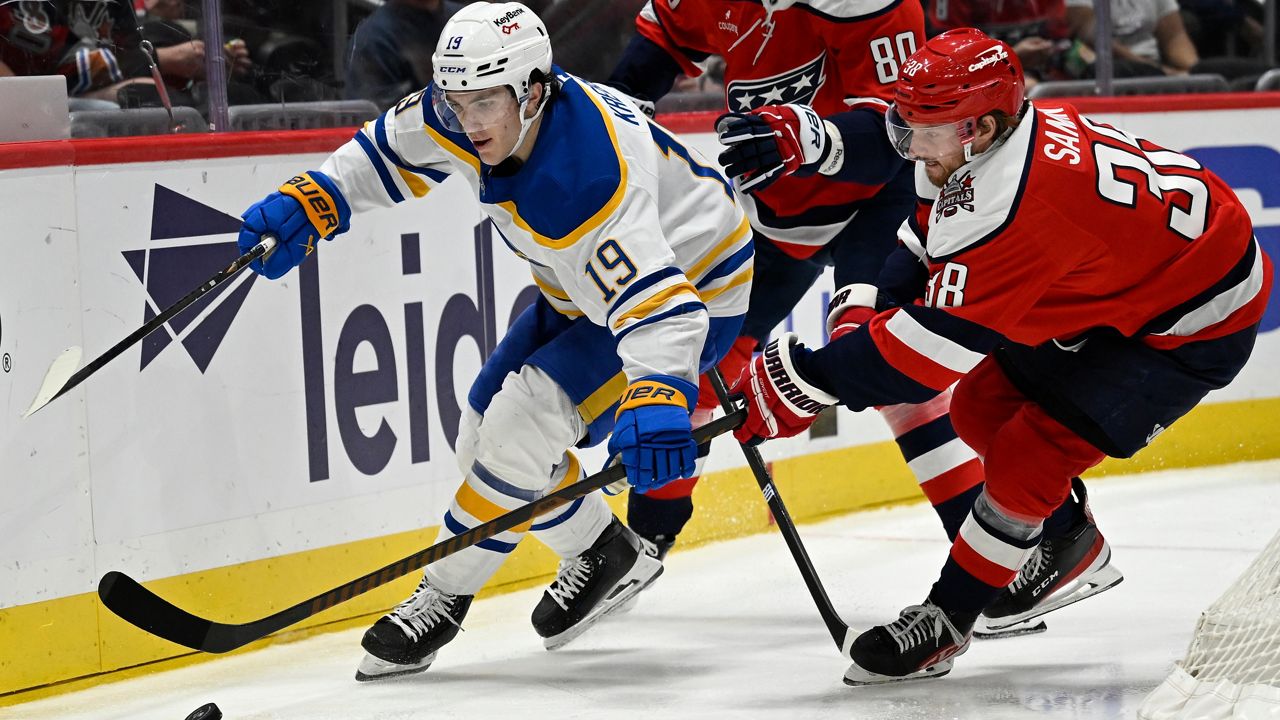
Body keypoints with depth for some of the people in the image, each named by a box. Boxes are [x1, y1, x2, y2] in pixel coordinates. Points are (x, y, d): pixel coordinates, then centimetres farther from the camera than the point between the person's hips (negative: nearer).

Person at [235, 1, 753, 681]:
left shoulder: (587, 180, -40)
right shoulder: (462, 112, -17)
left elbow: (656, 301, -49)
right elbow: (389, 149, 3)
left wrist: (656, 401, -64)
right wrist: (308, 203, -11)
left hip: (691, 284, -9)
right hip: (585, 288, 9)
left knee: (521, 424, -20)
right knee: (485, 439, 6)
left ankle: (444, 596, -1)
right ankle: (603, 558, 27)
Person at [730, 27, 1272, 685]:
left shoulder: (1014, 203, -35)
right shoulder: (1003, 139, -7)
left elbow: (934, 341, -32)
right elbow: (926, 242, 9)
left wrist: (806, 382, -26)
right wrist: (862, 314, -7)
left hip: (1194, 322, -10)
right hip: (1121, 288, 10)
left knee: (1027, 455, -15)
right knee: (982, 407, 11)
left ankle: (945, 622, 0)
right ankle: (1072, 549, 32)